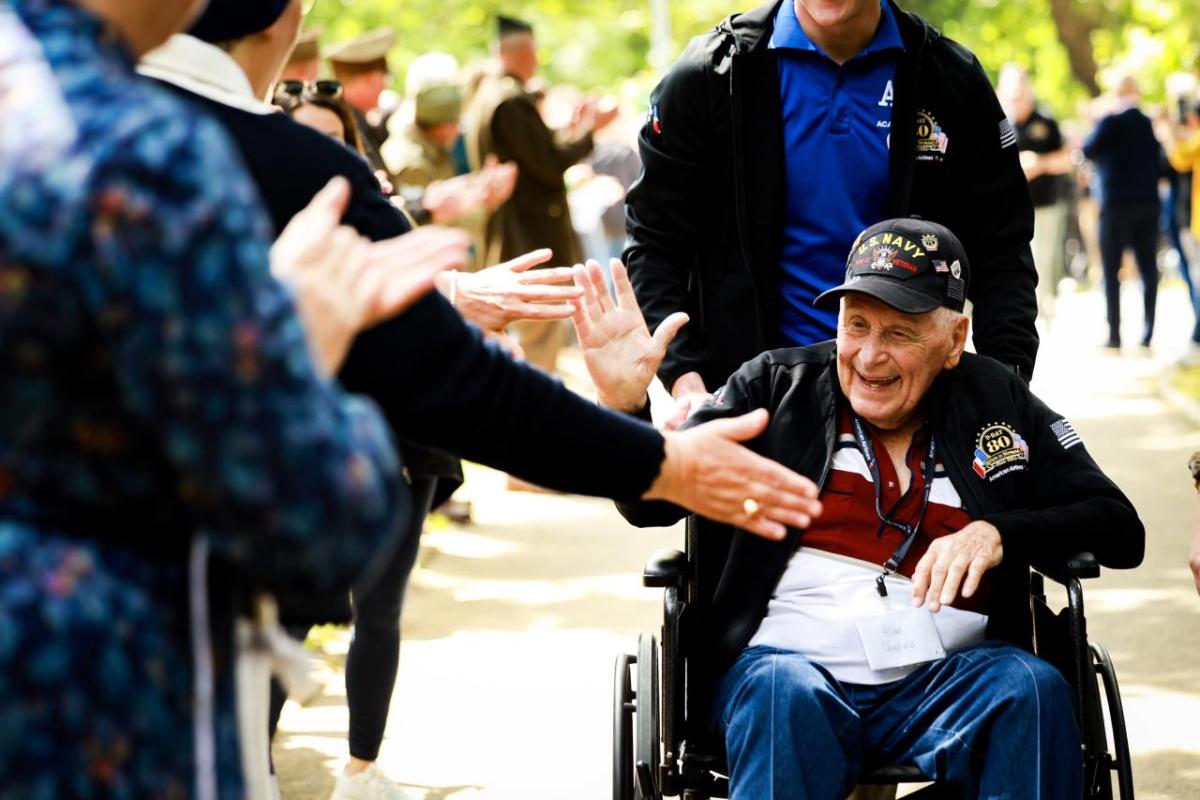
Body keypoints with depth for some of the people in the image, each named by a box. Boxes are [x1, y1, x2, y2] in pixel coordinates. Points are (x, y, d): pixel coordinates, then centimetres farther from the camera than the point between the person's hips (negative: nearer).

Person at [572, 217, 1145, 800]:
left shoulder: (997, 403, 13)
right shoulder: (777, 387, 11)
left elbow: (1120, 528, 10)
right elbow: (653, 502, 3)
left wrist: (998, 534, -8)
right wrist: (624, 404, -17)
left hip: (945, 676, 2)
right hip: (794, 658, -1)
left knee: (1033, 687, -29)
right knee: (784, 691, -35)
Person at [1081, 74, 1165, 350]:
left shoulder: (1109, 123, -11)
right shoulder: (1151, 124, 3)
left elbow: (1088, 151, -1)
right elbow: (1160, 163, 11)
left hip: (1116, 204, -4)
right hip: (1148, 203, 4)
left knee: (1111, 271, 1)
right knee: (1148, 270, 7)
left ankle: (1114, 335, -4)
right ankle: (1148, 333, 5)